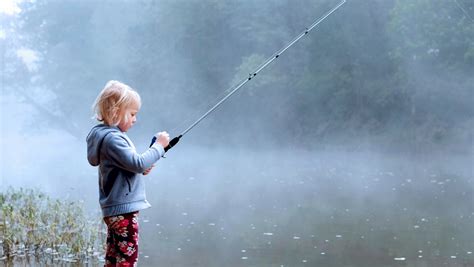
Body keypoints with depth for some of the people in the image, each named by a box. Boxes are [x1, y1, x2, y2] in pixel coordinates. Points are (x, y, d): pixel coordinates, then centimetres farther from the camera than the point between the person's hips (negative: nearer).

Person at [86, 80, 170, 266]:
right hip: (124, 209, -10)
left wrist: (142, 168, 5)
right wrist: (158, 146, -15)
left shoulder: (107, 134, 13)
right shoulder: (113, 139, -18)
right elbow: (138, 163, -25)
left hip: (113, 209, 10)